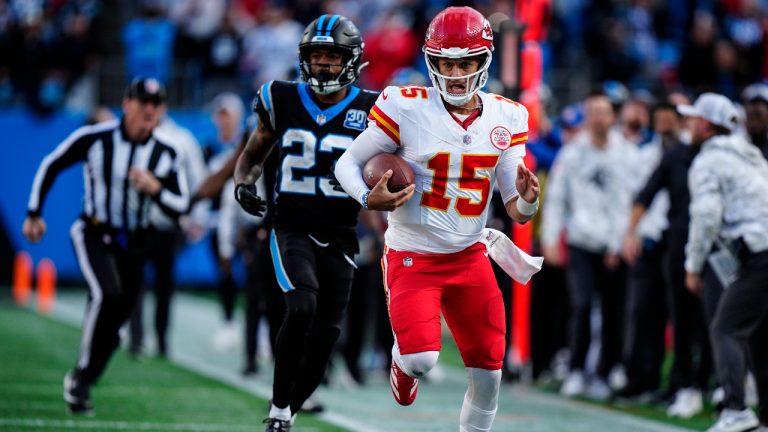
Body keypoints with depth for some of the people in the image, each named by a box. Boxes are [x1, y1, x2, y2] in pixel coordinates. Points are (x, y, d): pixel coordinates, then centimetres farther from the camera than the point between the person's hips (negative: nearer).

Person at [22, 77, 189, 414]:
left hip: (133, 244, 4)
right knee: (107, 295, -27)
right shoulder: (95, 138, -13)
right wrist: (34, 214, 4)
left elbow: (180, 206, -3)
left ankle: (80, 385, 24)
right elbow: (51, 166, 1)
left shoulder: (165, 154, -4)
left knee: (116, 319, 6)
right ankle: (81, 376, -16)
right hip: (93, 235, -4)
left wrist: (155, 188, -23)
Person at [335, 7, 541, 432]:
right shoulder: (406, 108, -13)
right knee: (422, 358, -21)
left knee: (488, 374, 3)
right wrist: (368, 198, -25)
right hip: (412, 256, -4)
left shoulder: (506, 118, -1)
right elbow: (348, 163, -4)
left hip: (470, 257, 4)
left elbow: (517, 212, 2)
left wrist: (527, 199, -21)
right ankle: (403, 360, 17)